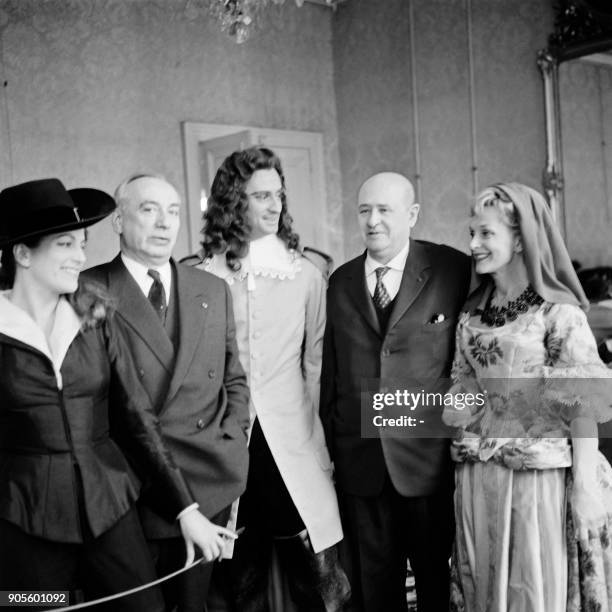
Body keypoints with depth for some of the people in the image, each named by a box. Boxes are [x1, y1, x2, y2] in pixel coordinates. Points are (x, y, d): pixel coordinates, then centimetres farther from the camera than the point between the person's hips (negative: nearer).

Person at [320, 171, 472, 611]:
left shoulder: (454, 270, -6)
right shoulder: (341, 281, 7)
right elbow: (331, 368, 9)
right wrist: (330, 442, 9)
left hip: (430, 457, -3)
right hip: (360, 462, 4)